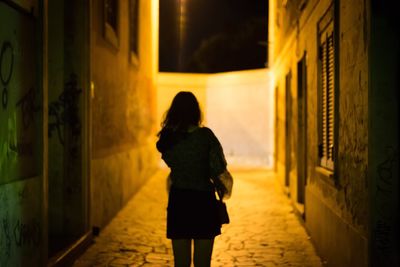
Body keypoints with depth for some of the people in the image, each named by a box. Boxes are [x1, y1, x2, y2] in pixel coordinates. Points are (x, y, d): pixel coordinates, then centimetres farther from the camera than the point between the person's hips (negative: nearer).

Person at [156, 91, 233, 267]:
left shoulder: (167, 138, -1)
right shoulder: (205, 135, -12)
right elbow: (222, 172, -13)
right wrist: (225, 192, 3)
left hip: (177, 202, 3)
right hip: (203, 201, -3)